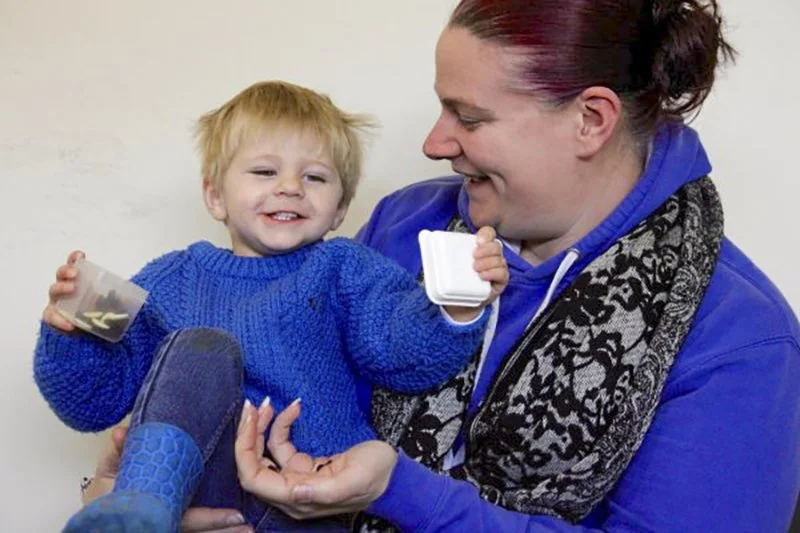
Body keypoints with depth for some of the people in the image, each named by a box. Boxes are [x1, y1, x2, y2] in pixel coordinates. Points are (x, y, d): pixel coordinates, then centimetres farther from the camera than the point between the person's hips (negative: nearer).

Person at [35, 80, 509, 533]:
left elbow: (400, 348, -5)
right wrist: (69, 333, -4)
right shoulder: (173, 282, 18)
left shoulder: (342, 269, 14)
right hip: (199, 484, 1)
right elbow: (96, 400, 17)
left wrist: (458, 308, -27)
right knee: (199, 348, -25)